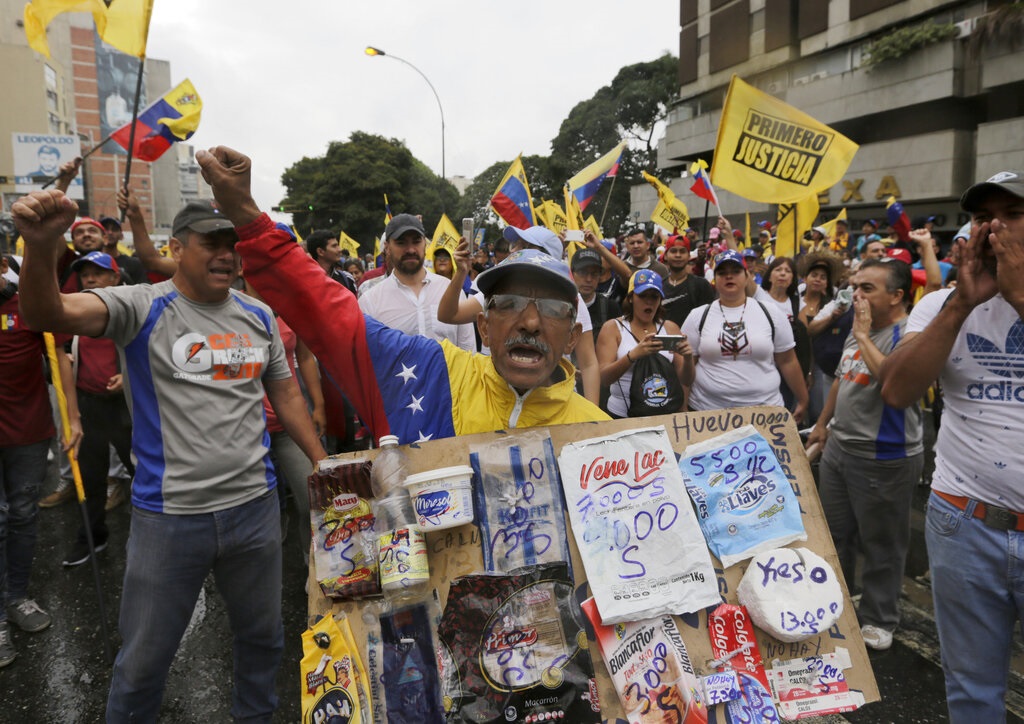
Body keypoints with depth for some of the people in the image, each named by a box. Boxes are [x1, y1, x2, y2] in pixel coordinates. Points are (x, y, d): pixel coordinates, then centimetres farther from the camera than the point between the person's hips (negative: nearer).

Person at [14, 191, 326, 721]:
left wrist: (322, 462, 10)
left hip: (255, 505, 4)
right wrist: (42, 246, -43)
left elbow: (285, 393, 12)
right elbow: (47, 314, -23)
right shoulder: (143, 309, -8)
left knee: (263, 637, 22)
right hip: (168, 515, -4)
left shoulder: (258, 316, 4)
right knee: (142, 662, 13)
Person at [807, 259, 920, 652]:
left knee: (880, 544, 8)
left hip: (884, 458, -8)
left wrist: (863, 335, -25)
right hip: (839, 447, 9)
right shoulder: (857, 330, 9)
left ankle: (878, 620, 27)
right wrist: (823, 423, 25)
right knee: (834, 533, 21)